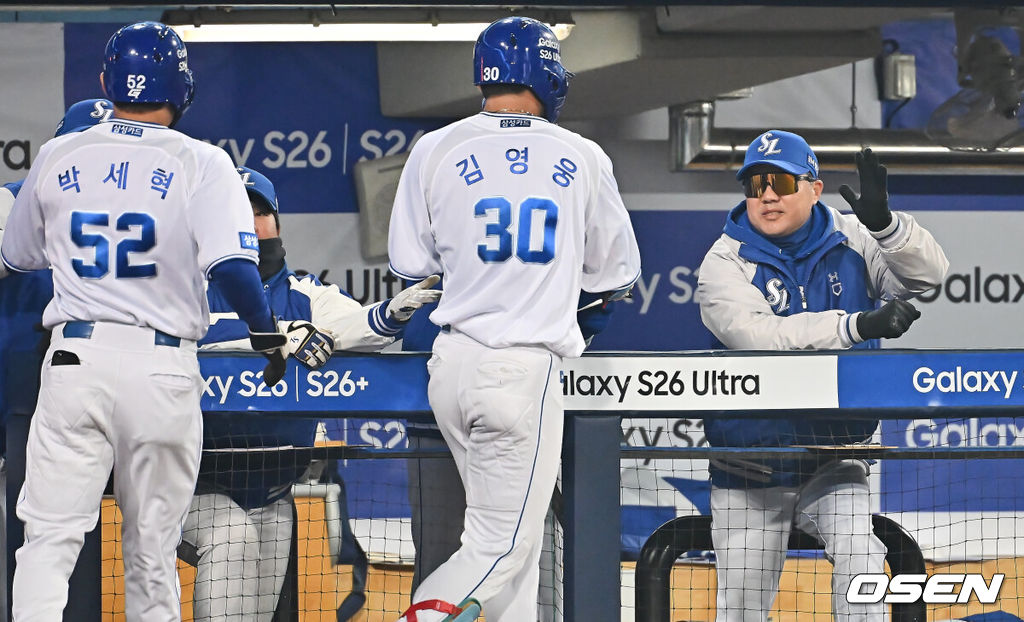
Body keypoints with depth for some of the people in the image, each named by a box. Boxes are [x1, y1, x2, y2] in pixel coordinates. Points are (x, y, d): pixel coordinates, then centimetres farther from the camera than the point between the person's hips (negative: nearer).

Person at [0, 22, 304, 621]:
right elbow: (233, 263, -16)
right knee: (152, 549, 10)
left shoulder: (58, 157, 7)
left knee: (50, 537, -2)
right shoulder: (200, 162, -3)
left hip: (75, 356, 1)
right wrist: (268, 333, -1)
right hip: (162, 366, -1)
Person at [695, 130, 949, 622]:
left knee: (859, 557, -23)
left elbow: (928, 275, -13)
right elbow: (759, 337, -29)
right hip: (752, 466, -1)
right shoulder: (725, 262, -12)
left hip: (834, 464, 1)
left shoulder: (848, 240, -2)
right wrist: (858, 325, -41)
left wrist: (883, 223, -32)